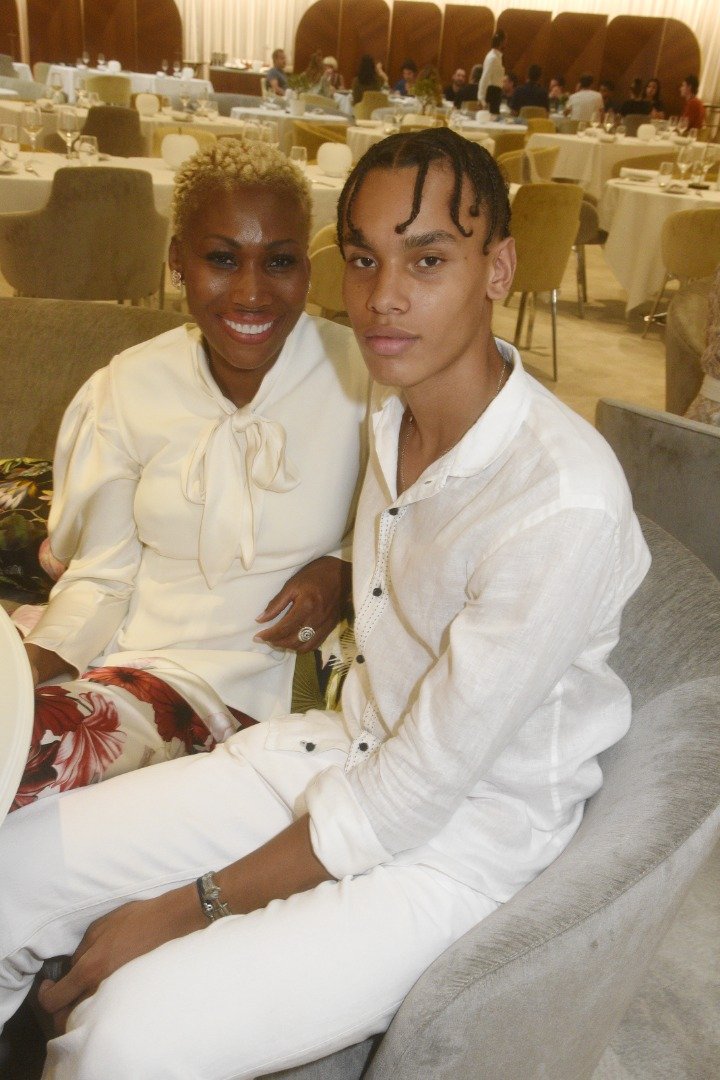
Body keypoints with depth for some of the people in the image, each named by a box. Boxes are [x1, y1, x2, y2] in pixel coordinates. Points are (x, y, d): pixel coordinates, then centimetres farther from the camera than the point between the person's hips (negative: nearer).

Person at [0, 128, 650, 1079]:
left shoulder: (567, 503, -28)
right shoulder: (391, 405, -4)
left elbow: (413, 795, -23)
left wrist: (187, 907, -15)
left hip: (461, 836, -6)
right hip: (342, 749, 7)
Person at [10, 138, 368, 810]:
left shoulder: (362, 376, -6)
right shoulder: (129, 389, 2)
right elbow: (99, 576, 4)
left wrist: (342, 567, -12)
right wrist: (28, 670, -13)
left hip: (240, 679, -3)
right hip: (121, 648, 4)